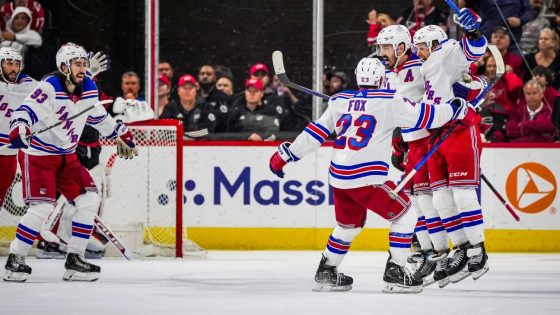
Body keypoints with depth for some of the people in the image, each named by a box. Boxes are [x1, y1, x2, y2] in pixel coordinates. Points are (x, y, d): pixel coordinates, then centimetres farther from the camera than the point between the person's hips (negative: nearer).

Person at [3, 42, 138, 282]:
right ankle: (14, 260, -6)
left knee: (89, 200, -3)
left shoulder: (89, 89, 2)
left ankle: (74, 259, 4)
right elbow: (26, 112, -32)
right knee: (42, 206, -18)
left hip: (66, 156, 7)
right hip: (38, 155, -7)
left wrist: (121, 135, 27)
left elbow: (98, 116, 20)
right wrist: (19, 129, -52)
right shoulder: (49, 88, -21)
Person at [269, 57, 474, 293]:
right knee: (405, 215, 6)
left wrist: (286, 154, 18)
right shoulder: (389, 101, -5)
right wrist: (458, 109, 11)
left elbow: (316, 132, 10)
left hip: (338, 177, 7)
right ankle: (395, 273, -1)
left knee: (349, 224, 27)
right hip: (366, 178, -7)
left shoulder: (339, 100, 9)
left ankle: (326, 272, 30)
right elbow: (425, 116, -4)